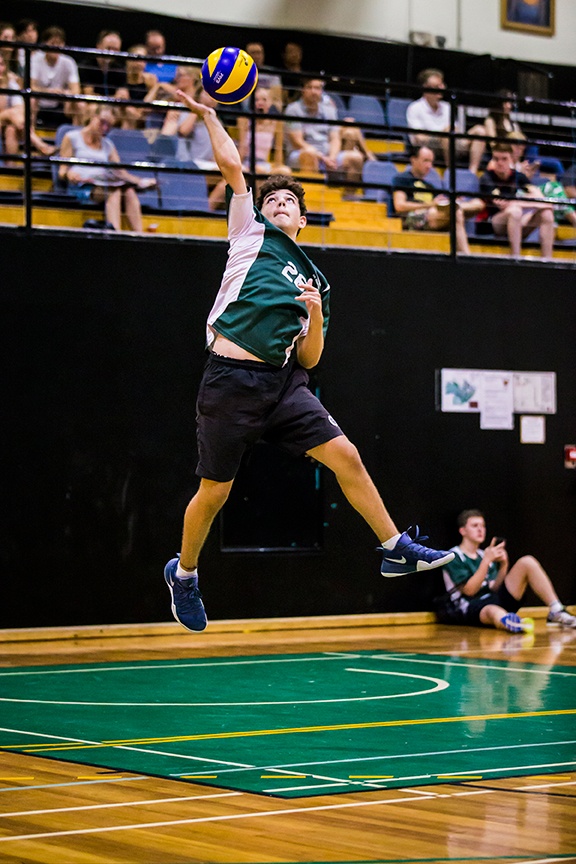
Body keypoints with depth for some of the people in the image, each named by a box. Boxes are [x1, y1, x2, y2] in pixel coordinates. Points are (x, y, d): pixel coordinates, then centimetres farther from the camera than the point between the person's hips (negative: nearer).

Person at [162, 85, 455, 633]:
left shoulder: (312, 281, 19)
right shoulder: (251, 234, 10)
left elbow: (309, 360, 15)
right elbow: (232, 167, 0)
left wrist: (316, 316, -1)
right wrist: (208, 115, 5)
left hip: (284, 383, 4)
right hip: (232, 381, -4)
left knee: (345, 455, -9)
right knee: (214, 491, 2)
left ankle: (395, 551, 2)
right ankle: (183, 573, 26)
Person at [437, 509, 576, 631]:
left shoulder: (482, 555, 20)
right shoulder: (454, 557, -2)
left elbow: (494, 589, 14)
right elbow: (469, 590, -14)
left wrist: (503, 566, -3)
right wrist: (486, 561, -18)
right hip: (472, 609, -7)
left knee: (526, 562, -6)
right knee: (494, 611, -45)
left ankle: (556, 612, -18)